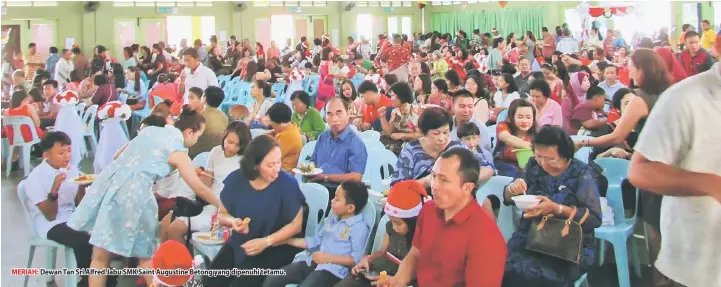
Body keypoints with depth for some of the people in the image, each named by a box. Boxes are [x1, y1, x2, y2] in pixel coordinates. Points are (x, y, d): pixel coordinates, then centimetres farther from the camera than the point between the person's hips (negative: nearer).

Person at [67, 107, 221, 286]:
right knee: (146, 253, 13)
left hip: (109, 181, 6)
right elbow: (199, 189, 5)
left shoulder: (150, 130, 20)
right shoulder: (178, 152, 3)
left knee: (101, 255, 10)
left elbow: (119, 155, 27)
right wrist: (221, 206, 17)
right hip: (133, 193, -5)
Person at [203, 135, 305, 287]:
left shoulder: (287, 183, -18)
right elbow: (222, 215, 8)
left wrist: (266, 242, -22)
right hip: (240, 243, 4)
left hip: (277, 247, -4)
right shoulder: (235, 179, -7)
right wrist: (233, 221, -15)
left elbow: (296, 225, -11)